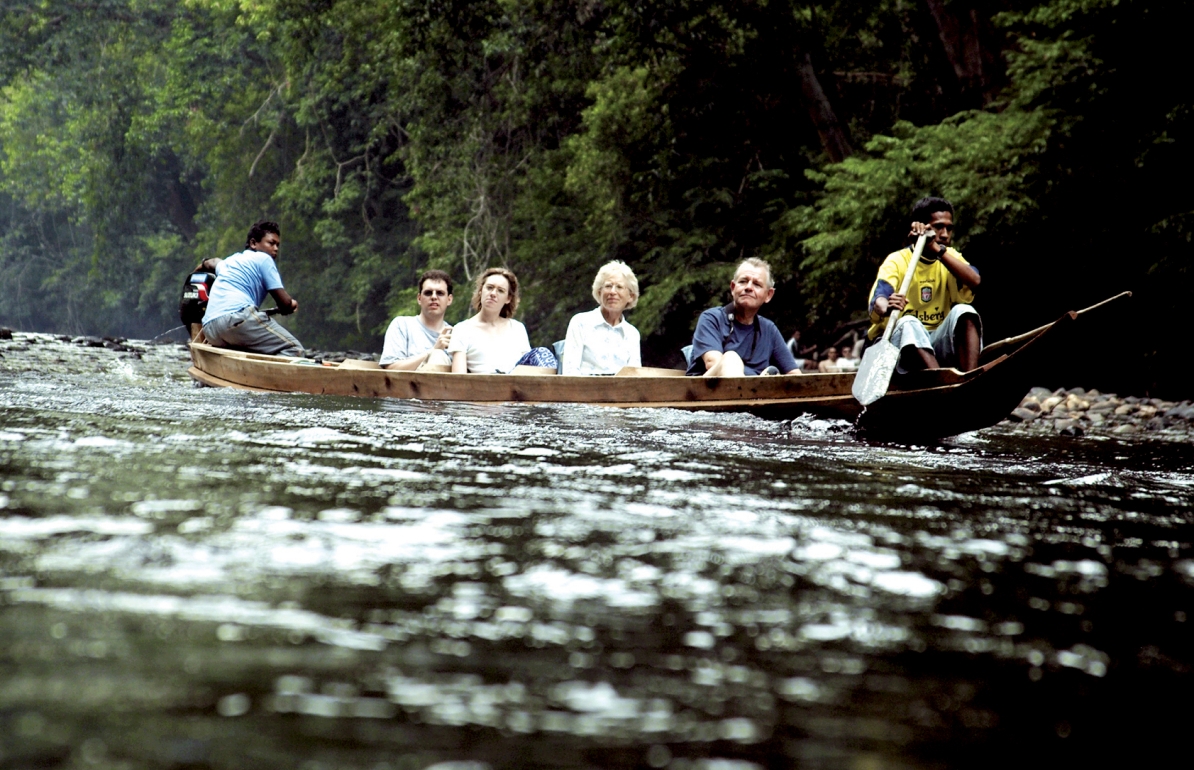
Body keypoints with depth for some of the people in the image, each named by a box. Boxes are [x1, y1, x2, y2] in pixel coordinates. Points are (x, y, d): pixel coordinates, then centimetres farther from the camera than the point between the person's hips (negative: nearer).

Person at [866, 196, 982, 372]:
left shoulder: (950, 256, 9)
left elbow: (973, 281, -15)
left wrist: (937, 249, -23)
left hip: (940, 346, 4)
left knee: (963, 311, -21)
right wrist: (885, 307, -51)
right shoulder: (897, 261, -5)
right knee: (909, 323, -33)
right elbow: (877, 301, -25)